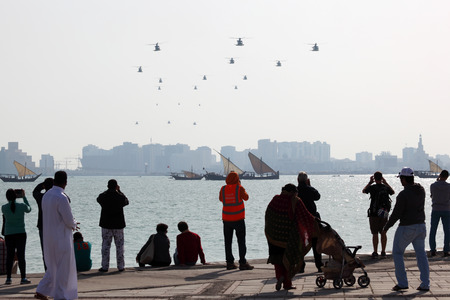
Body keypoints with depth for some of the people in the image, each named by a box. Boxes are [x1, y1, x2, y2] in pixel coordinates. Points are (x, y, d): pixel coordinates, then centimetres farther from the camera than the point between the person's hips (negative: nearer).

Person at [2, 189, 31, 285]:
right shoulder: (22, 206, -7)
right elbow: (29, 209, 15)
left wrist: (11, 199, 17)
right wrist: (24, 197, 19)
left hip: (9, 234, 1)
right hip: (21, 234, -1)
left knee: (9, 256, 6)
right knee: (21, 256, 0)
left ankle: (8, 278, 6)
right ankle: (23, 278, -1)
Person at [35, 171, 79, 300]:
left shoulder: (46, 195, 6)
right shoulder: (61, 198, -21)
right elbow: (69, 221, -18)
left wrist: (71, 224, 17)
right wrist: (73, 224, 6)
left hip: (49, 237, 8)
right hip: (61, 238, -8)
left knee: (53, 266, 20)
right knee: (63, 268, 3)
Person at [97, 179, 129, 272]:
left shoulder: (103, 196, -7)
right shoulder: (120, 197, -9)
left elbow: (98, 199, 17)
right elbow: (126, 201, 12)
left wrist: (108, 190, 15)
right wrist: (119, 191, 15)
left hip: (106, 224, 0)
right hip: (118, 224, 0)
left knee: (105, 245, 4)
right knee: (119, 245, 8)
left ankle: (105, 266, 1)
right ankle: (121, 266, 10)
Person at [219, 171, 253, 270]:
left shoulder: (223, 189, 0)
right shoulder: (239, 188, -9)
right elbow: (246, 198, 6)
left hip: (226, 219, 3)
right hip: (238, 219, -3)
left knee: (228, 241, 9)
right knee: (241, 241, 1)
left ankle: (229, 263, 7)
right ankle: (242, 263, -4)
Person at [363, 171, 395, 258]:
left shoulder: (372, 187, -12)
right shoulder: (386, 187, -1)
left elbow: (364, 191, 11)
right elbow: (393, 192, 24)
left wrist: (369, 182, 20)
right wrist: (386, 183, 26)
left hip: (374, 214, -3)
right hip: (384, 214, 3)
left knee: (375, 234, 0)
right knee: (383, 233, 10)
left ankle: (375, 252, -1)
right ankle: (383, 252, 11)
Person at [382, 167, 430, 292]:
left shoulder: (403, 195, -18)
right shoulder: (421, 190, 3)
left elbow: (396, 214, -16)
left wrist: (386, 227, -3)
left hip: (406, 228, -7)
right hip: (421, 225, 7)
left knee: (397, 253, 7)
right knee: (421, 254, 10)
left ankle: (402, 282, 3)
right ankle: (425, 284, 6)